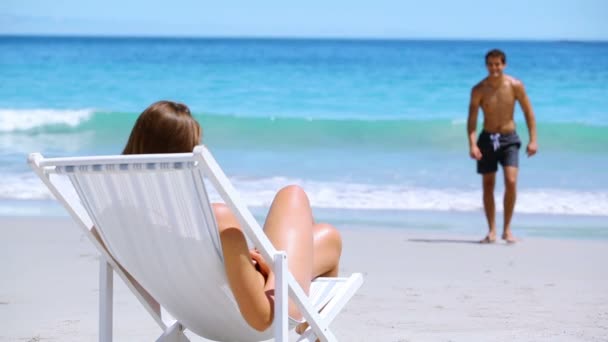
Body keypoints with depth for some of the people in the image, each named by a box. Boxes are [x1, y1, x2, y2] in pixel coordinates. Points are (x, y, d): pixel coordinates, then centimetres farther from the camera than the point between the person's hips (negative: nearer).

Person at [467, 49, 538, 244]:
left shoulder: (515, 86, -8)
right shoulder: (479, 89, -8)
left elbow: (528, 113, -1)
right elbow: (472, 118, -11)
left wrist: (533, 140, -7)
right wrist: (472, 144, -24)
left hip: (509, 139, -1)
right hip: (487, 139, 1)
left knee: (511, 182, -16)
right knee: (488, 186, 5)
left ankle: (507, 229, -3)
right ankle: (492, 231, 16)